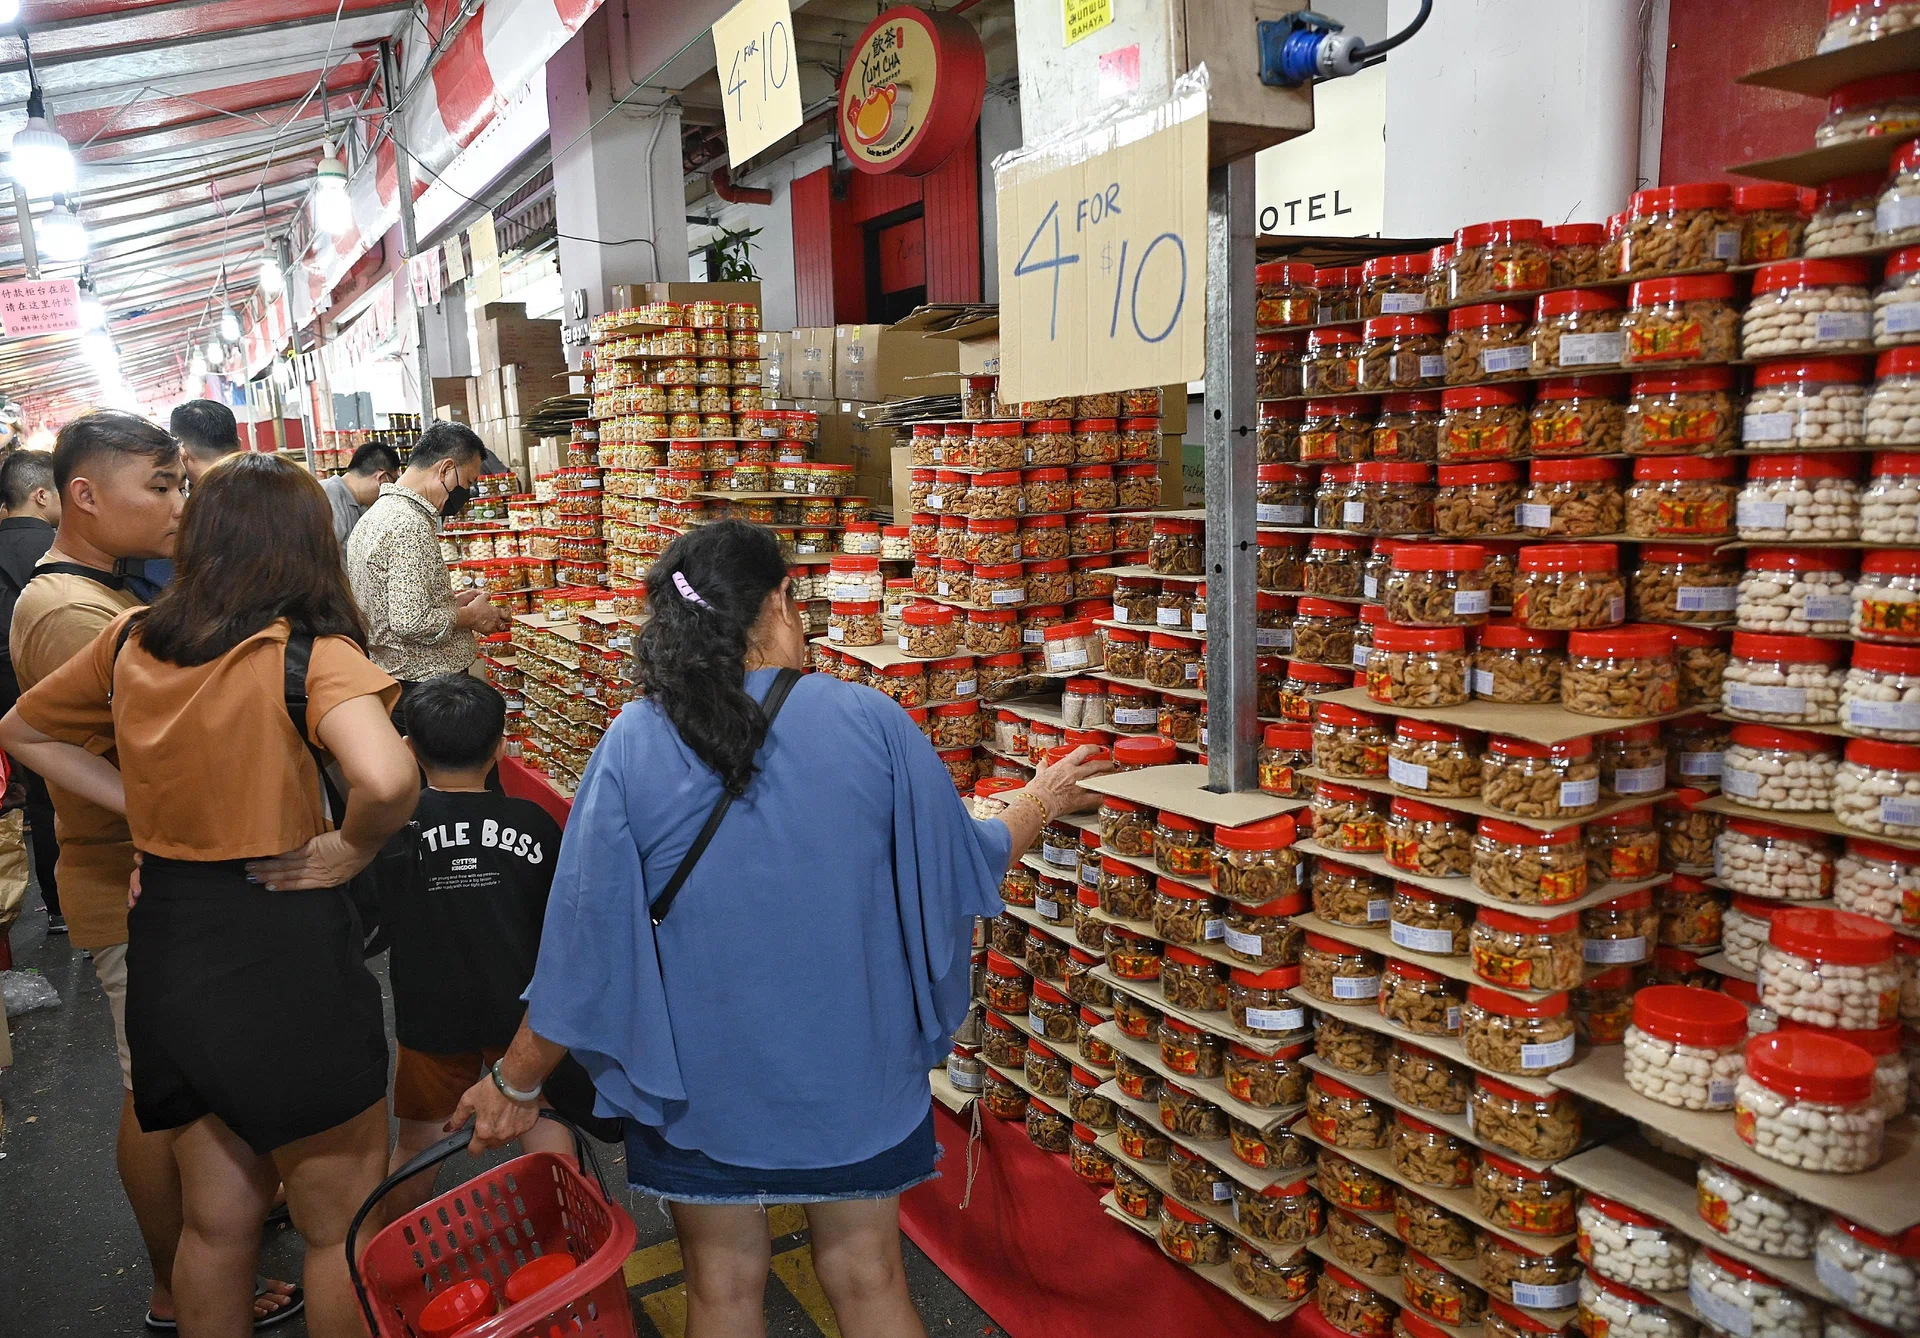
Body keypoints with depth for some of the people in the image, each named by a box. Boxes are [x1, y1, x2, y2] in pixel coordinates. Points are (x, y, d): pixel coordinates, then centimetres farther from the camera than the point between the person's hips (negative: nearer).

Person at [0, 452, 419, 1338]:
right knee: (343, 1228, 14)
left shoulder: (130, 642, 2)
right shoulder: (312, 652, -18)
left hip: (166, 947, 7)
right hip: (283, 950, -6)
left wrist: (137, 807, 9)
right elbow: (387, 780, -36)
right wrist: (351, 849, -16)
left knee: (215, 1223, 25)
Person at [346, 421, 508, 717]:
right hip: (425, 682, -10)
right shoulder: (410, 525, -20)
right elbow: (412, 623, -27)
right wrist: (470, 615, -11)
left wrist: (453, 601, 12)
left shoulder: (376, 514, 13)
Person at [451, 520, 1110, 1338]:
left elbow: (585, 940, -11)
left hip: (699, 1080, 0)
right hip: (853, 1073, 1)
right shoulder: (870, 722, -15)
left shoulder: (632, 747, -15)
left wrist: (515, 1084, 4)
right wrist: (1039, 802, 16)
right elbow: (964, 869, -4)